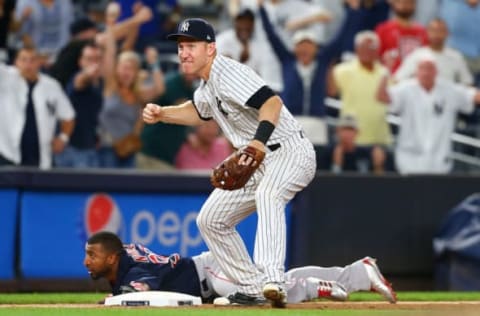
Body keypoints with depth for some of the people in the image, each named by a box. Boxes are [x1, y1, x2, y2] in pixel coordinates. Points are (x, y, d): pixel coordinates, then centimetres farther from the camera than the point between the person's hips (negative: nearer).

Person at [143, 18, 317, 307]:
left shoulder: (229, 74, -20)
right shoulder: (207, 85, 10)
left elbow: (272, 101, -35)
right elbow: (199, 111, 32)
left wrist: (259, 141, -51)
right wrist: (161, 114, 14)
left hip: (290, 151, -11)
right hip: (257, 161, 11)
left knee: (267, 194, -41)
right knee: (210, 219, 10)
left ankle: (273, 280, -56)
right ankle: (253, 289, 16)